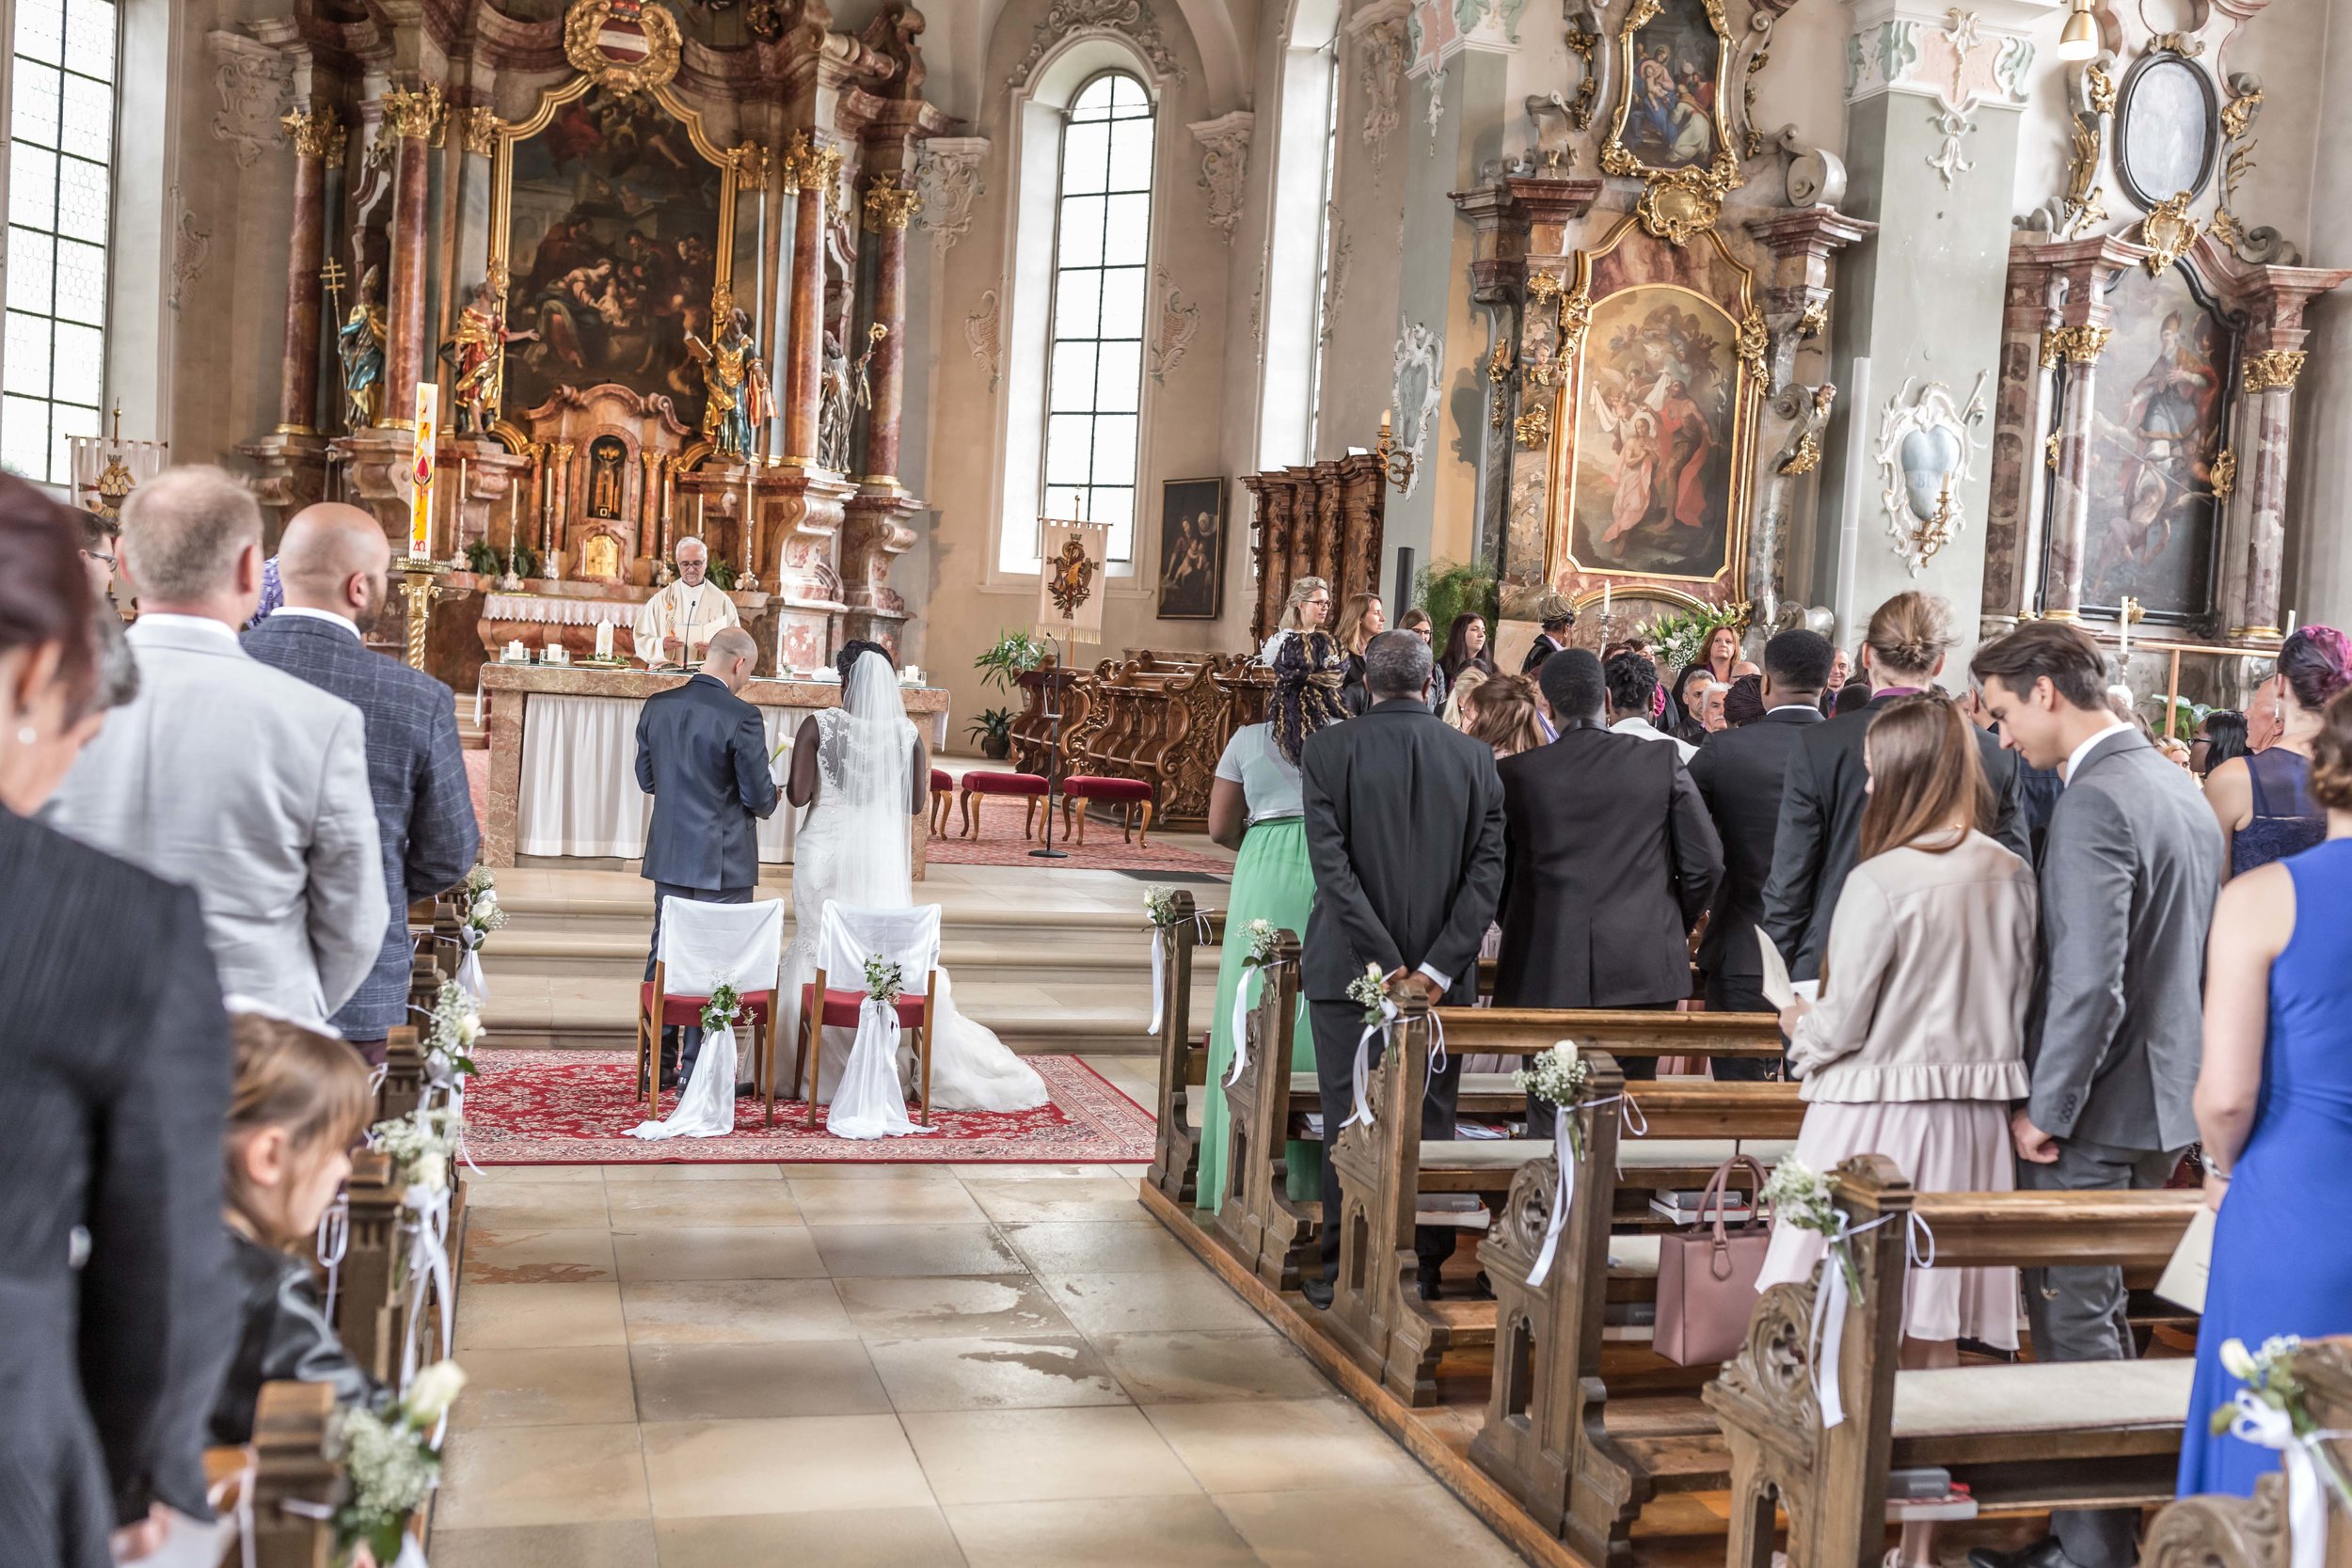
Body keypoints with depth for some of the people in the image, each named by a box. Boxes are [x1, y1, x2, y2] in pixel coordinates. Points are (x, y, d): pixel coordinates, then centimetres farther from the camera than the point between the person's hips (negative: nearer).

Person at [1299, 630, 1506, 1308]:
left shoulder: (1327, 750, -6)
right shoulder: (1475, 758, 0)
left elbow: (1331, 866, -13)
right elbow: (1488, 871, -6)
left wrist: (1387, 963, -12)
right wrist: (1436, 966, -9)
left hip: (1349, 969, -1)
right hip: (1443, 976, 2)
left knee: (1348, 1122, 7)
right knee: (1431, 1124, 11)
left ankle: (1343, 1272, 12)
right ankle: (1424, 1271, 18)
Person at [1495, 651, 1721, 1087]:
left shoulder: (1514, 773, -3)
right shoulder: (1663, 763, -1)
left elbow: (1495, 871, 3)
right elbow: (1705, 863, 0)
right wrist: (1674, 930, 15)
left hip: (1546, 970, -1)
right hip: (1643, 967, 1)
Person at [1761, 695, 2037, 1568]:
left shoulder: (1880, 882, -15)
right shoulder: (2010, 875, 1)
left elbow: (1840, 1027, -11)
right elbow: (2019, 1006, 9)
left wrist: (1799, 1028, 10)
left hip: (1878, 1115, -6)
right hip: (1974, 1115, 6)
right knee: (1935, 1334, 11)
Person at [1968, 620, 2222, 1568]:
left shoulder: (2093, 803, -20)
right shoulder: (2180, 788, 11)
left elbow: (2089, 983, -25)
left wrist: (2045, 1109, -15)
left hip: (2097, 1111, -10)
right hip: (2163, 1102, 10)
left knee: (2073, 1325, 1)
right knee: (2100, 1316, 19)